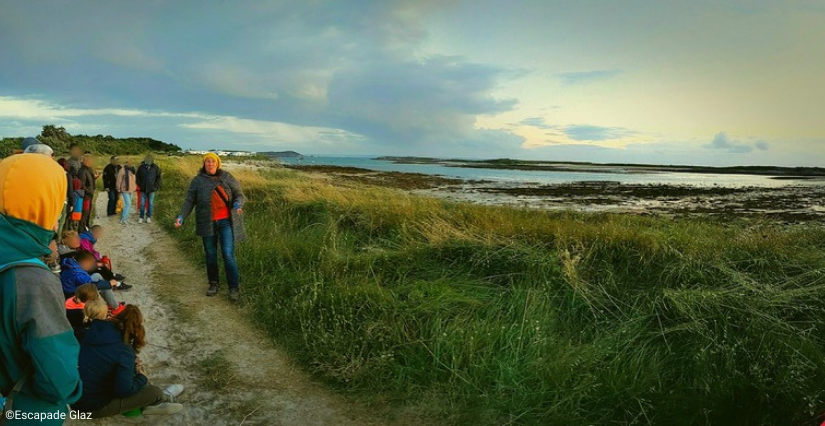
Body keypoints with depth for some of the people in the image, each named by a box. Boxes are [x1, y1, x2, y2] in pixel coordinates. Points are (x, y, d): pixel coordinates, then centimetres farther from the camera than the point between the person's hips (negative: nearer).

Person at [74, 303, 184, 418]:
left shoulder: (96, 329, -4)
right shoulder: (124, 350, -25)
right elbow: (124, 390, -22)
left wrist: (132, 362, 7)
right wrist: (142, 377, -3)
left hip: (75, 396, 8)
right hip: (93, 406, -8)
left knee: (134, 367, 13)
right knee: (154, 392, -6)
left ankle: (152, 402, 17)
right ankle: (163, 397, 26)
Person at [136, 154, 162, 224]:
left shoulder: (156, 168, -2)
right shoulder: (141, 167, 0)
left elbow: (158, 178, 4)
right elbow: (138, 177, 10)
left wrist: (156, 187, -4)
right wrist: (140, 185, 0)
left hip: (152, 189, -1)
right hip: (143, 189, 1)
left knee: (150, 203, 6)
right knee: (142, 204, 5)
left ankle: (149, 217, 15)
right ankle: (141, 217, 12)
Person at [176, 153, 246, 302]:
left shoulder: (227, 177, 1)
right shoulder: (198, 180, 3)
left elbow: (239, 194, 4)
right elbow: (189, 201, 4)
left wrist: (238, 204, -17)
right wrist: (181, 216, -9)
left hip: (226, 222, -2)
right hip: (207, 223, 2)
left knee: (228, 255, -7)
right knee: (210, 255, 12)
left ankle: (233, 288, 1)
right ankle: (213, 284, 28)